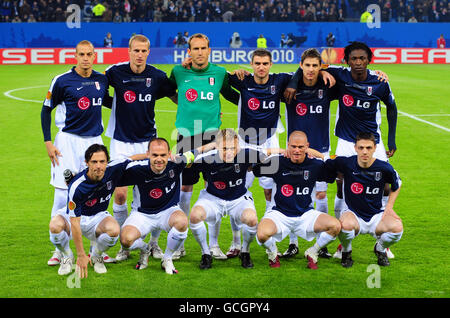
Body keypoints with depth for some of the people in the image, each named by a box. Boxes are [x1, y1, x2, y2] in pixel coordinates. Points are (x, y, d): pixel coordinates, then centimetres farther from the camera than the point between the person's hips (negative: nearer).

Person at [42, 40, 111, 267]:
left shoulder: (102, 79, 6)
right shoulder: (62, 81, -6)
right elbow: (46, 110, 2)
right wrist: (48, 142, -4)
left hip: (94, 141, 4)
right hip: (68, 140, -4)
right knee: (64, 195, -6)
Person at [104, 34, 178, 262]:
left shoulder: (157, 76, -3)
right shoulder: (116, 72, -6)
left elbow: (177, 98, 9)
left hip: (147, 140, 1)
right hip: (121, 142, -1)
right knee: (120, 194, -5)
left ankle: (154, 243, 15)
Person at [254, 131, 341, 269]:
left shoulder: (315, 165, -3)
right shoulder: (277, 163, -7)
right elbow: (252, 168, 2)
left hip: (306, 214, 2)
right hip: (280, 214, -2)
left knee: (335, 226, -22)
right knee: (262, 234, -33)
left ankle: (312, 253, 8)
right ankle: (273, 253, 8)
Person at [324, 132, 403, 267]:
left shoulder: (384, 168, -10)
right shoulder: (345, 164, -13)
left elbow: (396, 185, 10)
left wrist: (389, 206, 1)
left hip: (377, 215, 2)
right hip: (353, 213, -1)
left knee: (397, 227, -28)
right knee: (346, 225, -37)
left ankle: (380, 249, 10)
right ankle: (346, 251, 0)